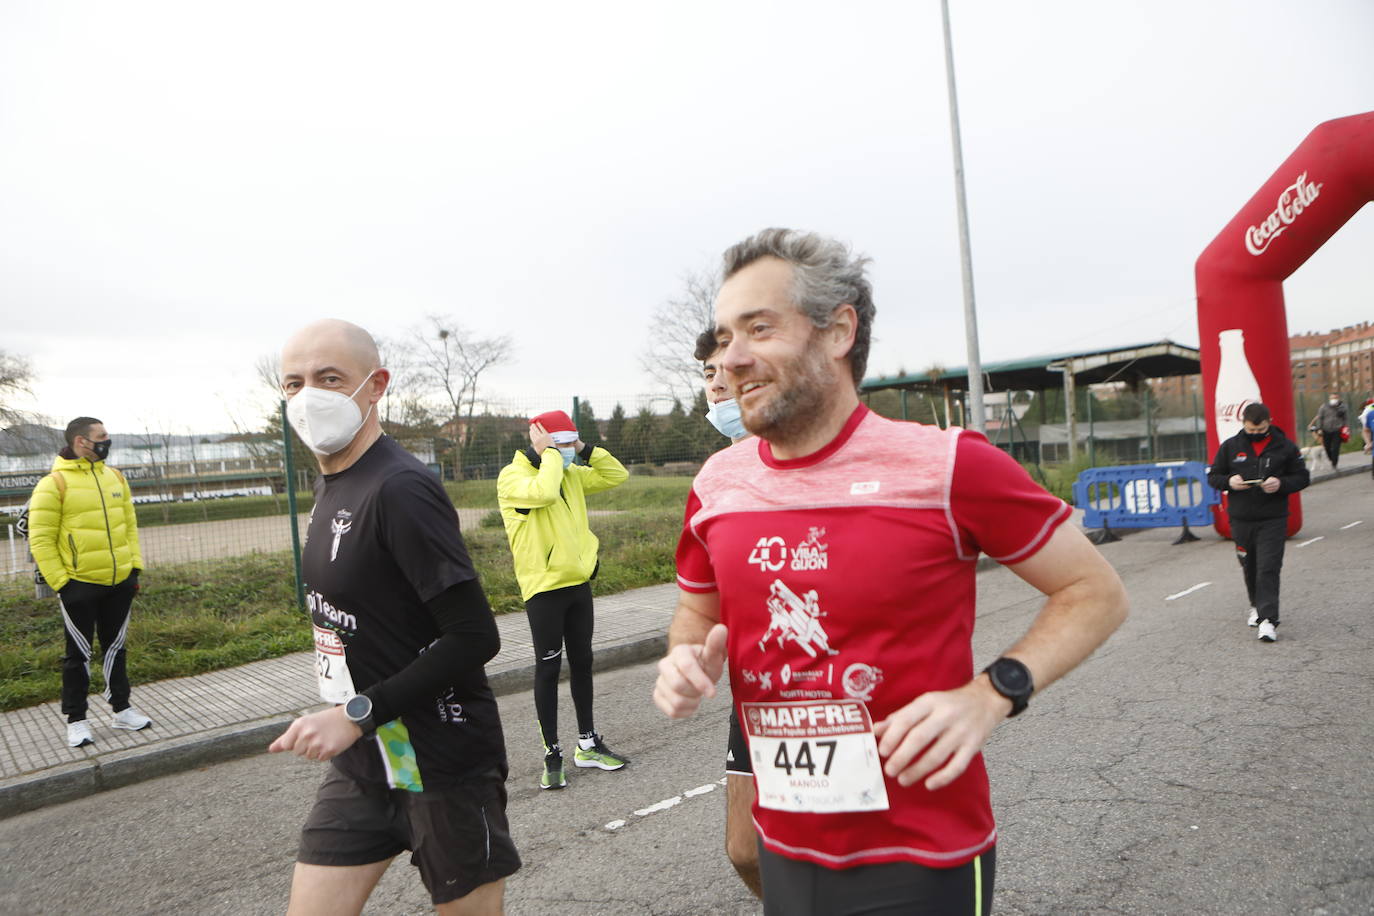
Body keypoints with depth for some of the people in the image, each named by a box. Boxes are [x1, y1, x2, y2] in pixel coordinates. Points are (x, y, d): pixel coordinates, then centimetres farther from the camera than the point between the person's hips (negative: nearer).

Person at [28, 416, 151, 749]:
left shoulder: (115, 477, 9)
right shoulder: (54, 483, -10)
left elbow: (130, 525, 16)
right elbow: (40, 539, -10)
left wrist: (135, 566, 10)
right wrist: (59, 582, -12)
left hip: (120, 583, 5)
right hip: (79, 585, -5)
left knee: (116, 647, 15)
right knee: (79, 653, 5)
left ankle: (121, 709, 26)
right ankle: (75, 720, 18)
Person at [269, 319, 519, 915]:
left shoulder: (400, 489, -21)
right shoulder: (331, 485, 8)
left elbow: (475, 637, -24)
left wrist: (357, 714, -22)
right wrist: (346, 721, 14)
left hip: (440, 761, -8)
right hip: (361, 758, 8)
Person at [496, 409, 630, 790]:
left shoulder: (571, 474, 11)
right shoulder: (512, 476, -11)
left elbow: (616, 475, 12)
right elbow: (542, 491, -32)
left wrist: (584, 449, 2)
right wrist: (550, 455, -18)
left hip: (579, 582, 7)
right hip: (543, 587, -7)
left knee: (582, 663, 15)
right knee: (548, 669, 1)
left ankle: (588, 743, 29)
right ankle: (552, 754, 13)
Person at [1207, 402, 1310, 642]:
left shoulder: (1285, 447, 1)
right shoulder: (1230, 446, 3)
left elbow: (1303, 476, 5)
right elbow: (1212, 475, 8)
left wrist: (1281, 484, -15)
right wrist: (1229, 481, -13)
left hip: (1273, 519, -2)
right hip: (1241, 520, 2)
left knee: (1269, 569, -10)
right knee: (1249, 567, 14)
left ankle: (1268, 619, -11)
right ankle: (1257, 606, 36)